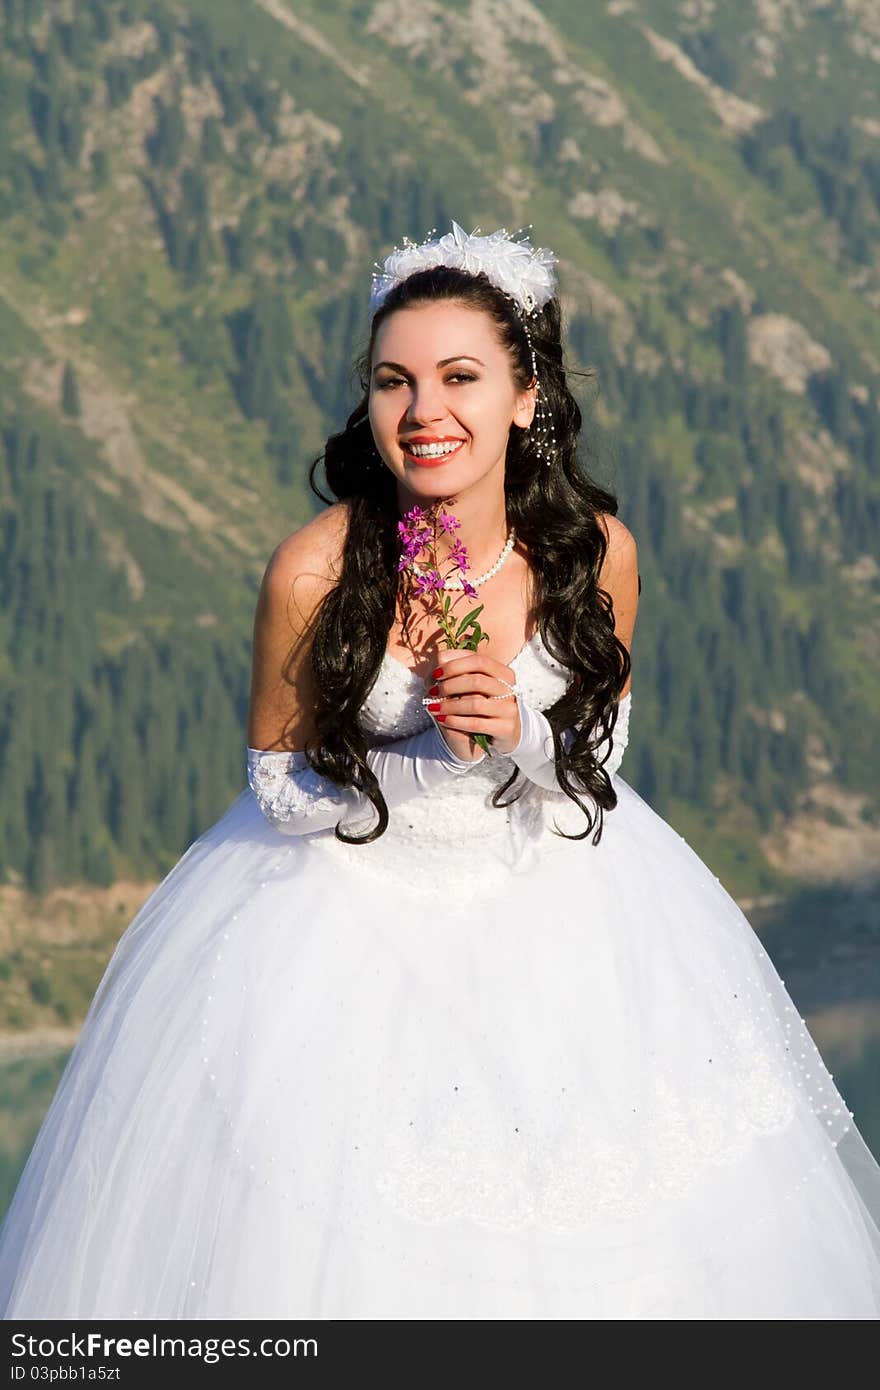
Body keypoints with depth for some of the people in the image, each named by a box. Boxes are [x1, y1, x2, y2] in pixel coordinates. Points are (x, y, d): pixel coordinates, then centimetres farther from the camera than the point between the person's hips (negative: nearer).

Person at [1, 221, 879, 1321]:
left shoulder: (595, 552, -13)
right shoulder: (315, 571, -21)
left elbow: (599, 750, 1)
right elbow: (278, 787, -9)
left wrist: (519, 729, -21)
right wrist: (428, 759, -25)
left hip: (554, 896, 2)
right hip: (352, 917, -2)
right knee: (343, 1244, 1)